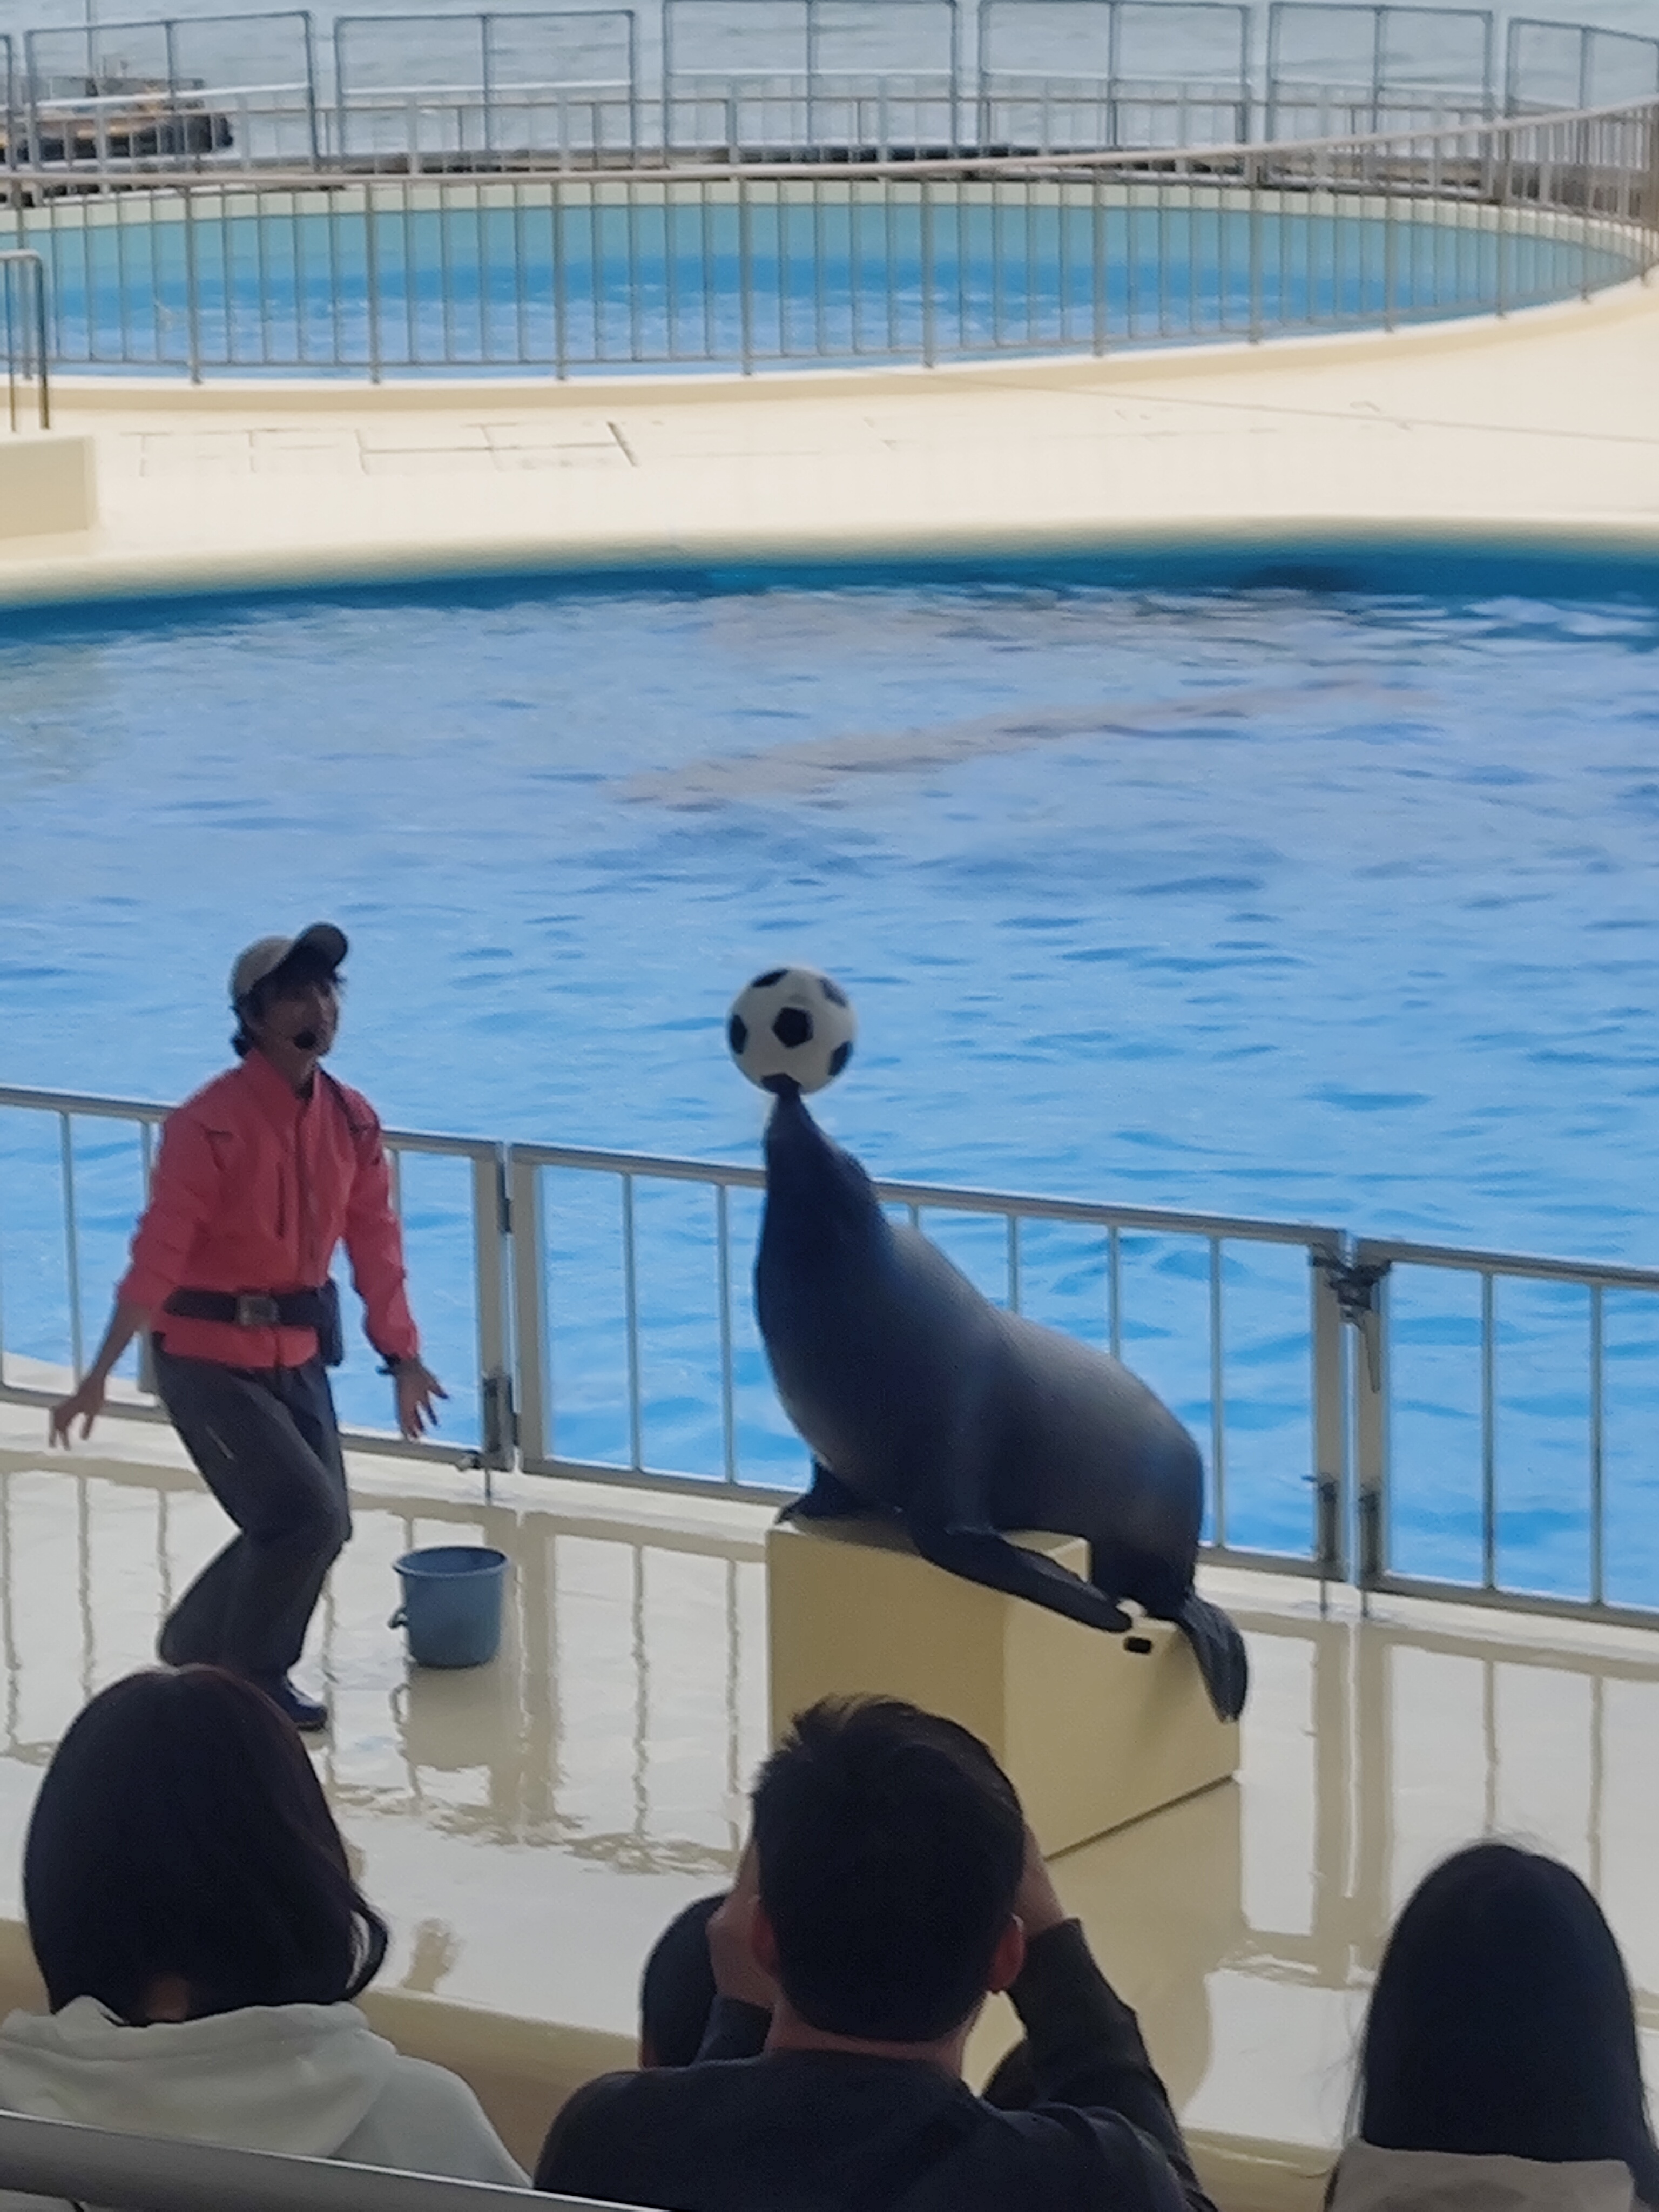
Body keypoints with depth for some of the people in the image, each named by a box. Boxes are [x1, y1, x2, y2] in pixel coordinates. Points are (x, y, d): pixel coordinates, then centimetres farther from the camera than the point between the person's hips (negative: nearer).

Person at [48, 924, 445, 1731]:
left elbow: (375, 1242, 8)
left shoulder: (352, 1121, 0)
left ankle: (198, 1645, 35)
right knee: (305, 1515, -13)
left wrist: (403, 1357, 10)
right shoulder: (211, 1124, -21)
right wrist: (100, 1375, -25)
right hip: (207, 1356, -7)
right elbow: (159, 1253, -23)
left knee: (320, 1525, 12)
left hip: (296, 1354, 8)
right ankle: (251, 1680, 10)